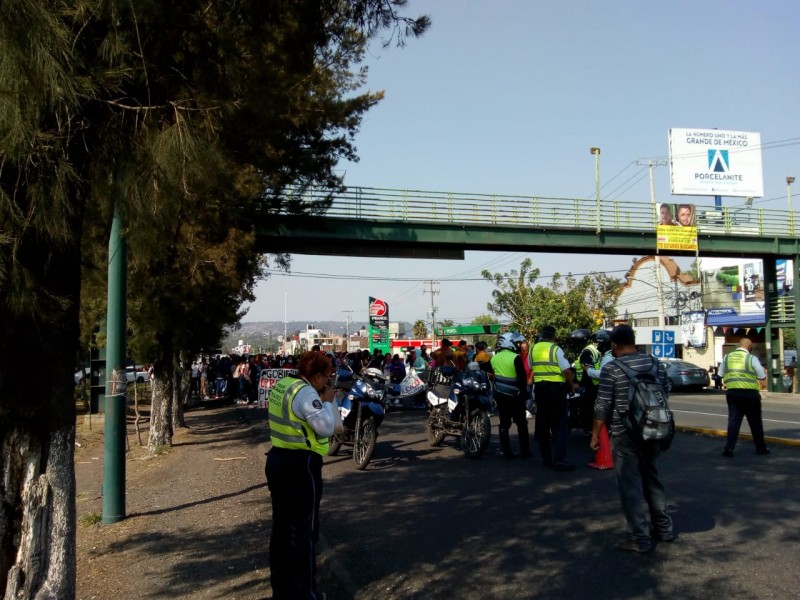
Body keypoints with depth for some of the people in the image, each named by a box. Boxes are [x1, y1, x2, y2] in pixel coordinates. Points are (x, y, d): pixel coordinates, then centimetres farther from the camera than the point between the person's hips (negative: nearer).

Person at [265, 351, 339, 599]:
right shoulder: (306, 393, -20)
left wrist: (322, 400, 9)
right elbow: (327, 428, -21)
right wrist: (327, 402, -8)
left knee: (281, 527, 18)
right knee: (304, 531, 2)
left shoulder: (281, 385, 9)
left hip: (277, 460, 9)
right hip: (300, 465, -9)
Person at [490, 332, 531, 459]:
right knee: (521, 423, 6)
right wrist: (523, 391, -3)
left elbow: (491, 374, 10)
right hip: (515, 395, -5)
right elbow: (522, 377, -15)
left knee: (504, 423, 8)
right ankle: (525, 451, 9)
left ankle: (506, 451, 8)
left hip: (500, 395, 5)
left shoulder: (494, 358, 5)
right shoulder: (515, 358, -15)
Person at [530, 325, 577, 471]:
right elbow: (566, 371, -13)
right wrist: (572, 386, 0)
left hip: (539, 387, 5)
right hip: (556, 387, -5)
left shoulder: (533, 349, 5)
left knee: (542, 423, 12)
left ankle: (546, 458, 16)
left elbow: (531, 368, 10)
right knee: (559, 424, -3)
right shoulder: (555, 349, -10)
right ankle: (560, 459, -11)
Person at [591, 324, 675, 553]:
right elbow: (664, 396, 12)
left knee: (630, 485, 2)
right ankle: (663, 528, 30)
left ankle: (639, 538, 6)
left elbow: (602, 406, -14)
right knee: (651, 478, 21)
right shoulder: (656, 363, 5)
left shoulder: (611, 369, -13)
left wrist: (595, 434, -5)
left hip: (625, 434, -6)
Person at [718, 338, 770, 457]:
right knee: (755, 422, 12)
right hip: (750, 393, -3)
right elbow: (762, 378, -4)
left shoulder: (727, 357, 5)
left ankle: (729, 448, -4)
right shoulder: (752, 358, -7)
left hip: (732, 392, 3)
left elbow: (721, 375, 12)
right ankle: (760, 447, 24)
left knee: (733, 421, 4)